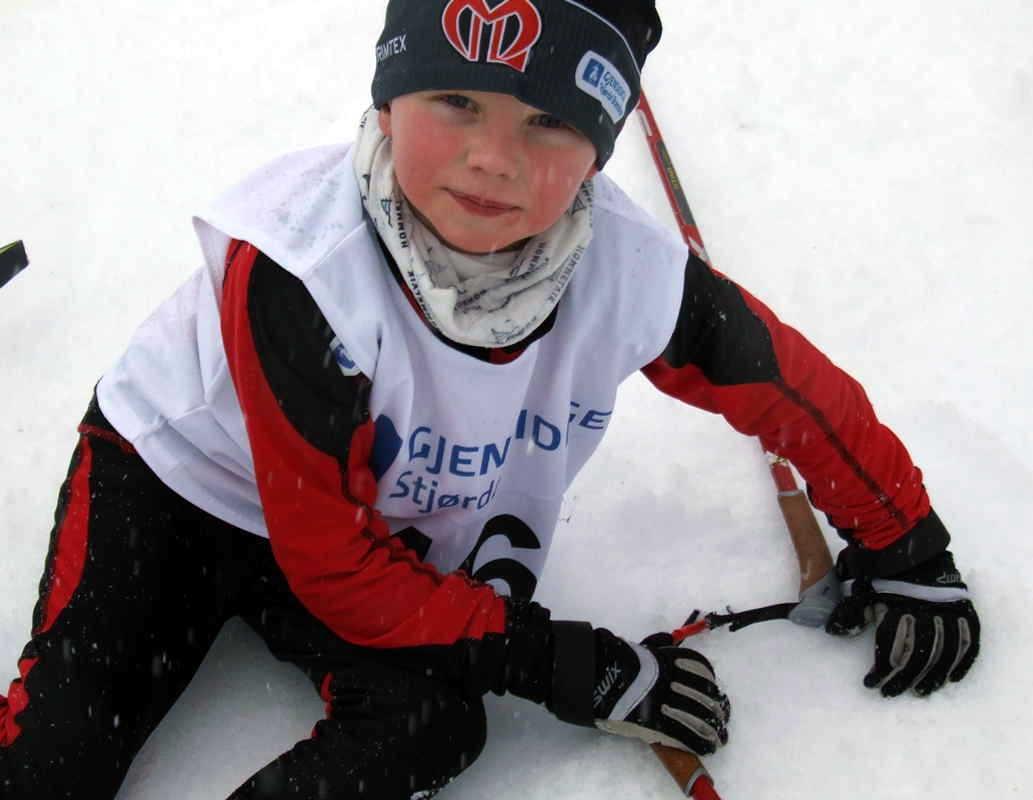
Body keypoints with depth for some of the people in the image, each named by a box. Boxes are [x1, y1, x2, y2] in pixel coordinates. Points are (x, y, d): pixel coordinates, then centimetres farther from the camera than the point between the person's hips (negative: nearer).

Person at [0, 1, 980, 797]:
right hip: (173, 476, -3)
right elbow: (331, 558, -28)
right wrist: (567, 667, -26)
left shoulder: (631, 275, -26)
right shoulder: (298, 264, -35)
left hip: (387, 533, 3)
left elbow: (790, 383, -6)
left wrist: (901, 546, 3)